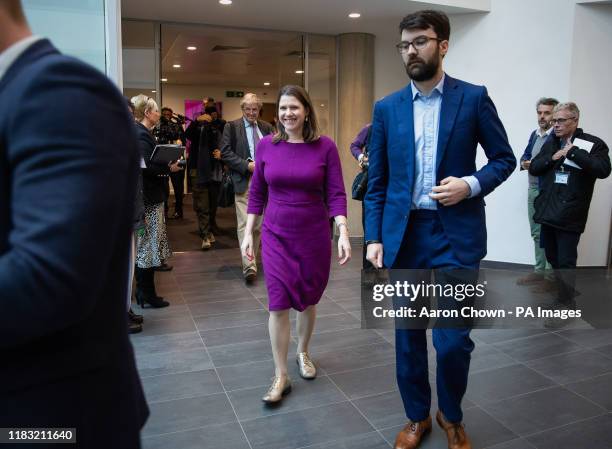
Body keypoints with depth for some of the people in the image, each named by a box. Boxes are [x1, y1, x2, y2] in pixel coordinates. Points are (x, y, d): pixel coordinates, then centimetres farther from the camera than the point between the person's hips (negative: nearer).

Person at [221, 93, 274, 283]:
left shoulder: (267, 127, 13)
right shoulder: (232, 127, 2)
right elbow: (225, 153, -5)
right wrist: (247, 165, -14)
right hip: (243, 182, -4)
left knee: (258, 225, 9)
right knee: (245, 224, -11)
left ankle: (251, 259, 25)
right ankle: (249, 266, -13)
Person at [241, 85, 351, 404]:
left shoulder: (325, 146, -6)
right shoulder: (266, 145, -1)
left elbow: (336, 194, -6)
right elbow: (256, 193, 5)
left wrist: (343, 233, -16)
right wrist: (248, 233, 3)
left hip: (314, 234, 0)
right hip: (276, 236, 1)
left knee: (308, 299, 14)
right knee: (278, 304, -1)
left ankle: (303, 352, 40)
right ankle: (281, 376, 12)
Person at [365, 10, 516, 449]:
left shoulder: (474, 98, 1)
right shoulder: (387, 108, 7)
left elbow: (504, 158, 6)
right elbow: (377, 180, 7)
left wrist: (471, 184, -14)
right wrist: (374, 237, -1)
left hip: (456, 233, -2)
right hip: (403, 233, 3)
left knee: (453, 339, -2)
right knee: (408, 336, 11)